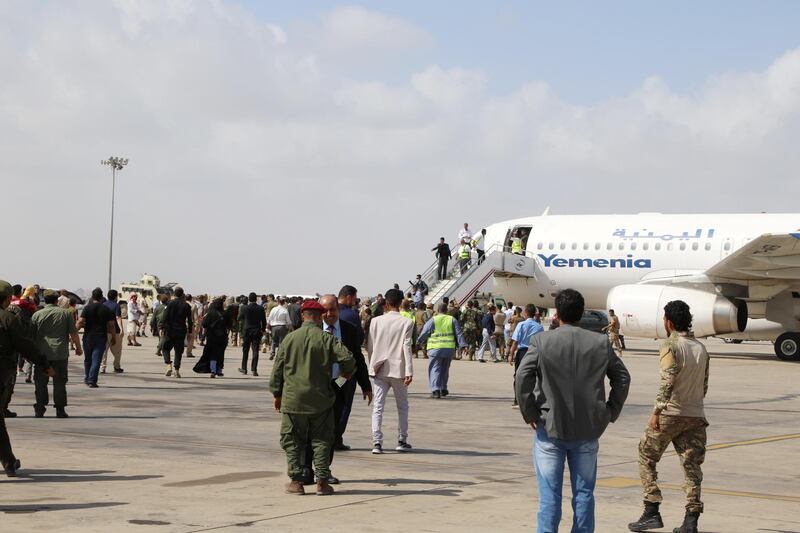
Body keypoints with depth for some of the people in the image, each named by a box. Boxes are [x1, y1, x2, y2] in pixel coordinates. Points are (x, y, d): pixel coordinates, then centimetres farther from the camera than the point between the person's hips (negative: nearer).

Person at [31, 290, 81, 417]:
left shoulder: (37, 314, 3)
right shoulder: (66, 313, 2)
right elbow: (74, 334, 1)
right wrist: (78, 348, 14)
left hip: (41, 354, 1)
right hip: (60, 354, 0)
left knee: (41, 383, 8)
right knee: (59, 383, 5)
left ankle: (40, 409, 7)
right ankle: (60, 410, 5)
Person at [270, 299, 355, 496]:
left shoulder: (290, 338, -1)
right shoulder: (326, 339, -6)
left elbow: (278, 368, 3)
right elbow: (347, 358, -11)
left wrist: (276, 393, 13)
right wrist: (347, 372, 11)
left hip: (293, 399, 1)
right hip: (320, 399, -1)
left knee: (293, 441, 10)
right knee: (321, 441, 7)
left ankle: (296, 481, 7)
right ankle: (322, 482, 4)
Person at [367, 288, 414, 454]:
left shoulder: (376, 321, 1)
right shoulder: (406, 323, -6)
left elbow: (369, 346, 4)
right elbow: (407, 347, -11)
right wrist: (409, 372, -13)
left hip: (380, 370, 1)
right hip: (398, 369, -1)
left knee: (378, 406, 0)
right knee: (402, 405, 15)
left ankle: (377, 442, -13)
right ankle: (402, 441, 19)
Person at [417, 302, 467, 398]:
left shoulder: (433, 320, -2)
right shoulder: (452, 320, 7)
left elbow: (424, 333, 2)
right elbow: (459, 334, 4)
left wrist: (419, 342, 18)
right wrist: (463, 345, 4)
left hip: (435, 348, -3)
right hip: (449, 348, 3)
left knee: (435, 370, -3)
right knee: (445, 370, 18)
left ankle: (435, 390, -15)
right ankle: (443, 389, 26)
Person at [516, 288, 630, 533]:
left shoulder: (542, 341, -6)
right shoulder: (601, 342, 2)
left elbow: (523, 376, -15)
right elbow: (622, 377, 5)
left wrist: (528, 412, -4)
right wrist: (610, 413, 12)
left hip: (550, 429, -2)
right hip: (588, 430, 2)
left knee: (549, 493, 2)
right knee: (584, 491, 11)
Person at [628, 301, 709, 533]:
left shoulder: (670, 345, -9)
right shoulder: (701, 348, 12)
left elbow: (668, 379, -20)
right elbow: (704, 385, 16)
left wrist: (657, 411, -21)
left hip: (670, 413, -5)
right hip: (696, 415, 5)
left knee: (647, 457, 10)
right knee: (692, 464, 5)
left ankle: (652, 512, 4)